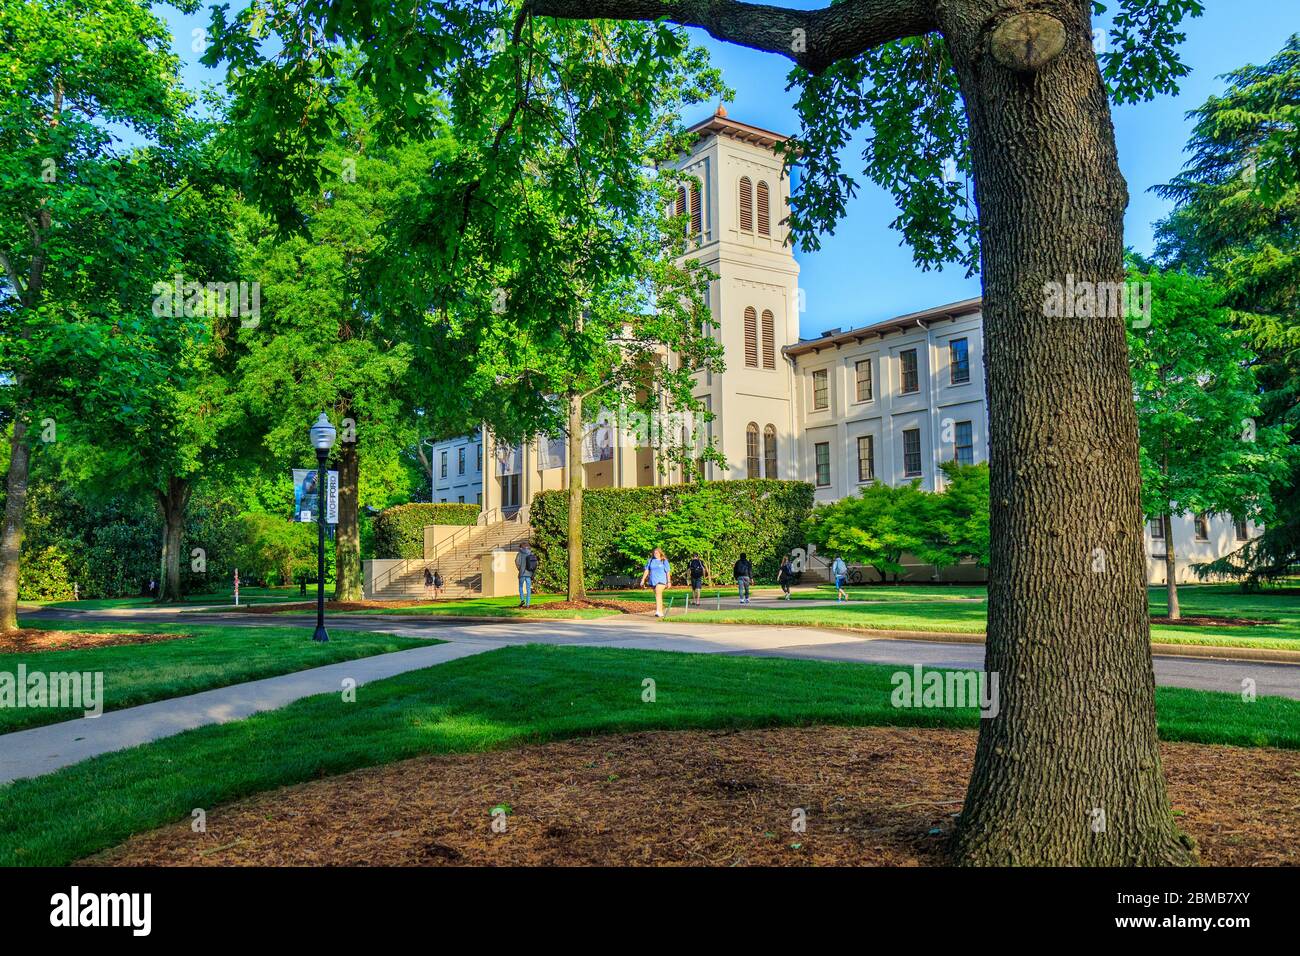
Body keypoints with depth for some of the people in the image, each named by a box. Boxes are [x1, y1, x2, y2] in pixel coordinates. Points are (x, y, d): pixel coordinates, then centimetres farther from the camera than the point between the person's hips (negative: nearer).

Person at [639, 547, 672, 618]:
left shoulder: (664, 561, 1)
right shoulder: (650, 561, 10)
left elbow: (668, 572, 3)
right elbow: (646, 570, 10)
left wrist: (668, 582, 0)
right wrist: (643, 580, 5)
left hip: (661, 580, -5)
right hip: (653, 581, 5)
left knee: (658, 594, -21)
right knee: (658, 596, 12)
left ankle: (658, 611, -29)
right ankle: (661, 612, 20)